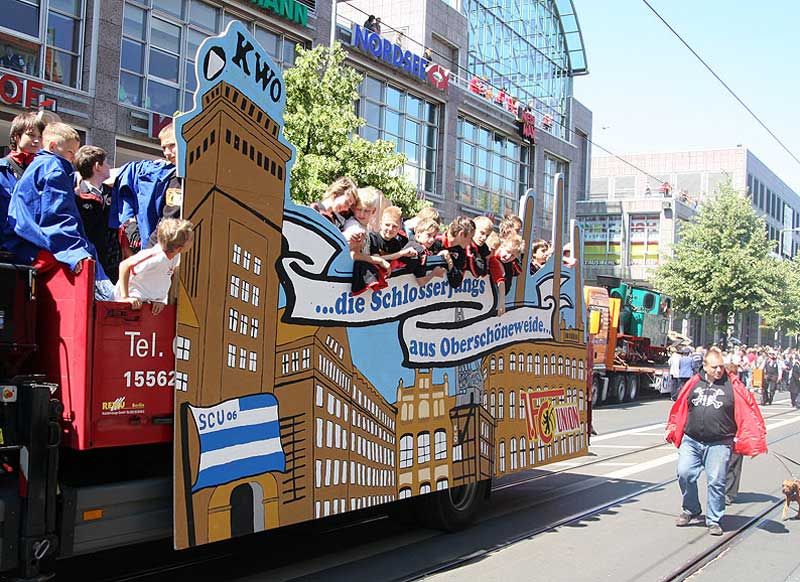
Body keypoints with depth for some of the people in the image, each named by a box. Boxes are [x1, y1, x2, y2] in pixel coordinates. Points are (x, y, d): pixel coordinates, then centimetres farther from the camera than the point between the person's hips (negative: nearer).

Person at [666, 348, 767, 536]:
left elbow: (749, 411, -7)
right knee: (684, 474, -2)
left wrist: (753, 440, -14)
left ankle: (713, 521, 15)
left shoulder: (733, 385, -2)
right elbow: (680, 407, 16)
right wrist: (672, 429, 18)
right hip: (691, 441, 3)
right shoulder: (694, 383, 7)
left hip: (719, 445, -3)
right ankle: (691, 512, 19)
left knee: (716, 481, 0)